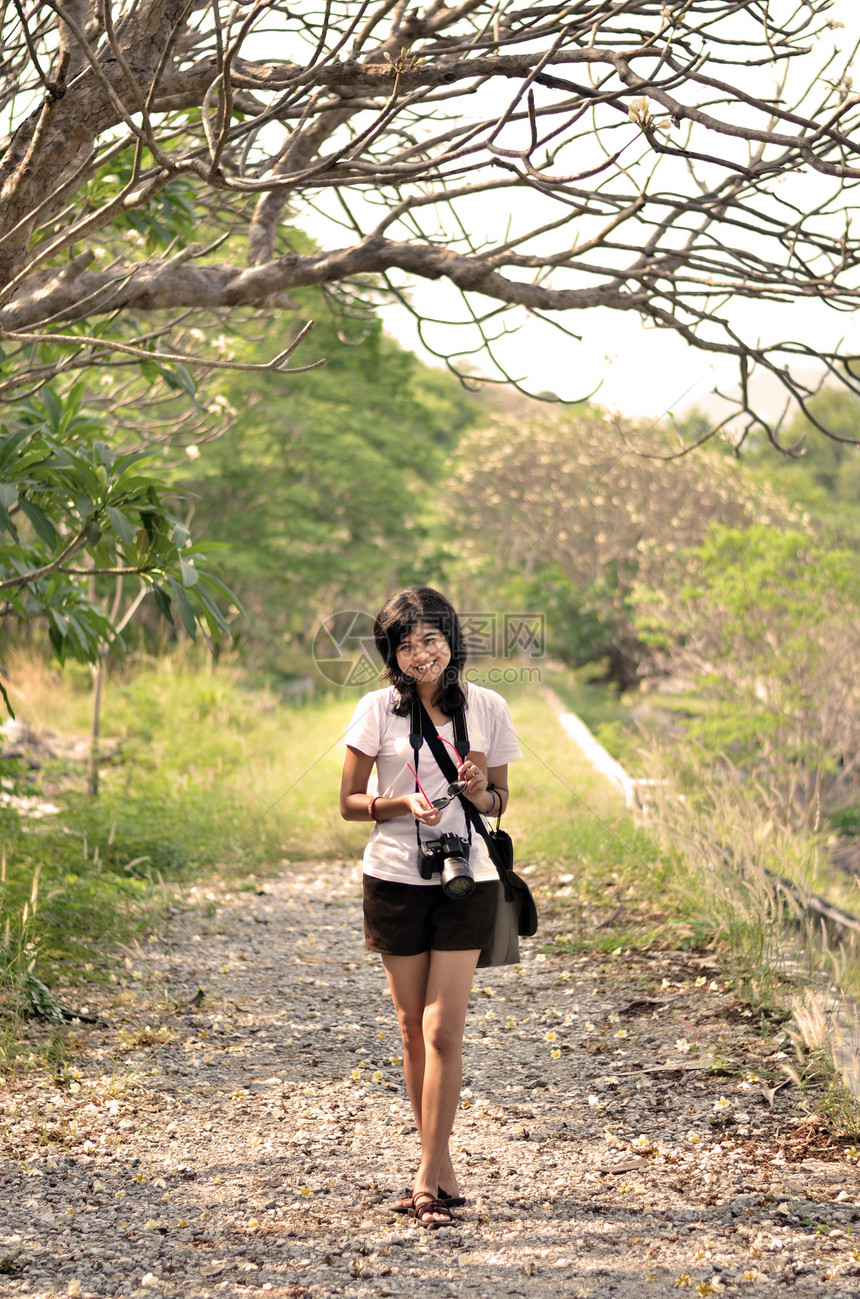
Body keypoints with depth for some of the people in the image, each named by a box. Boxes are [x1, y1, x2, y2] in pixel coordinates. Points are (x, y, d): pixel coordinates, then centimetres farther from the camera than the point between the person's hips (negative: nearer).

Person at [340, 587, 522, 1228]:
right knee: (414, 1030, 8)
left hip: (465, 882, -1)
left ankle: (427, 1180, -3)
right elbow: (349, 801, 1)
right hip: (395, 879, 1)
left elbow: (499, 801, 10)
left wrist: (478, 792, -13)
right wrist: (403, 803, -16)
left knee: (443, 1031, -8)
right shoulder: (379, 708, -2)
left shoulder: (486, 708, 1)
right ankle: (443, 1167, 21)